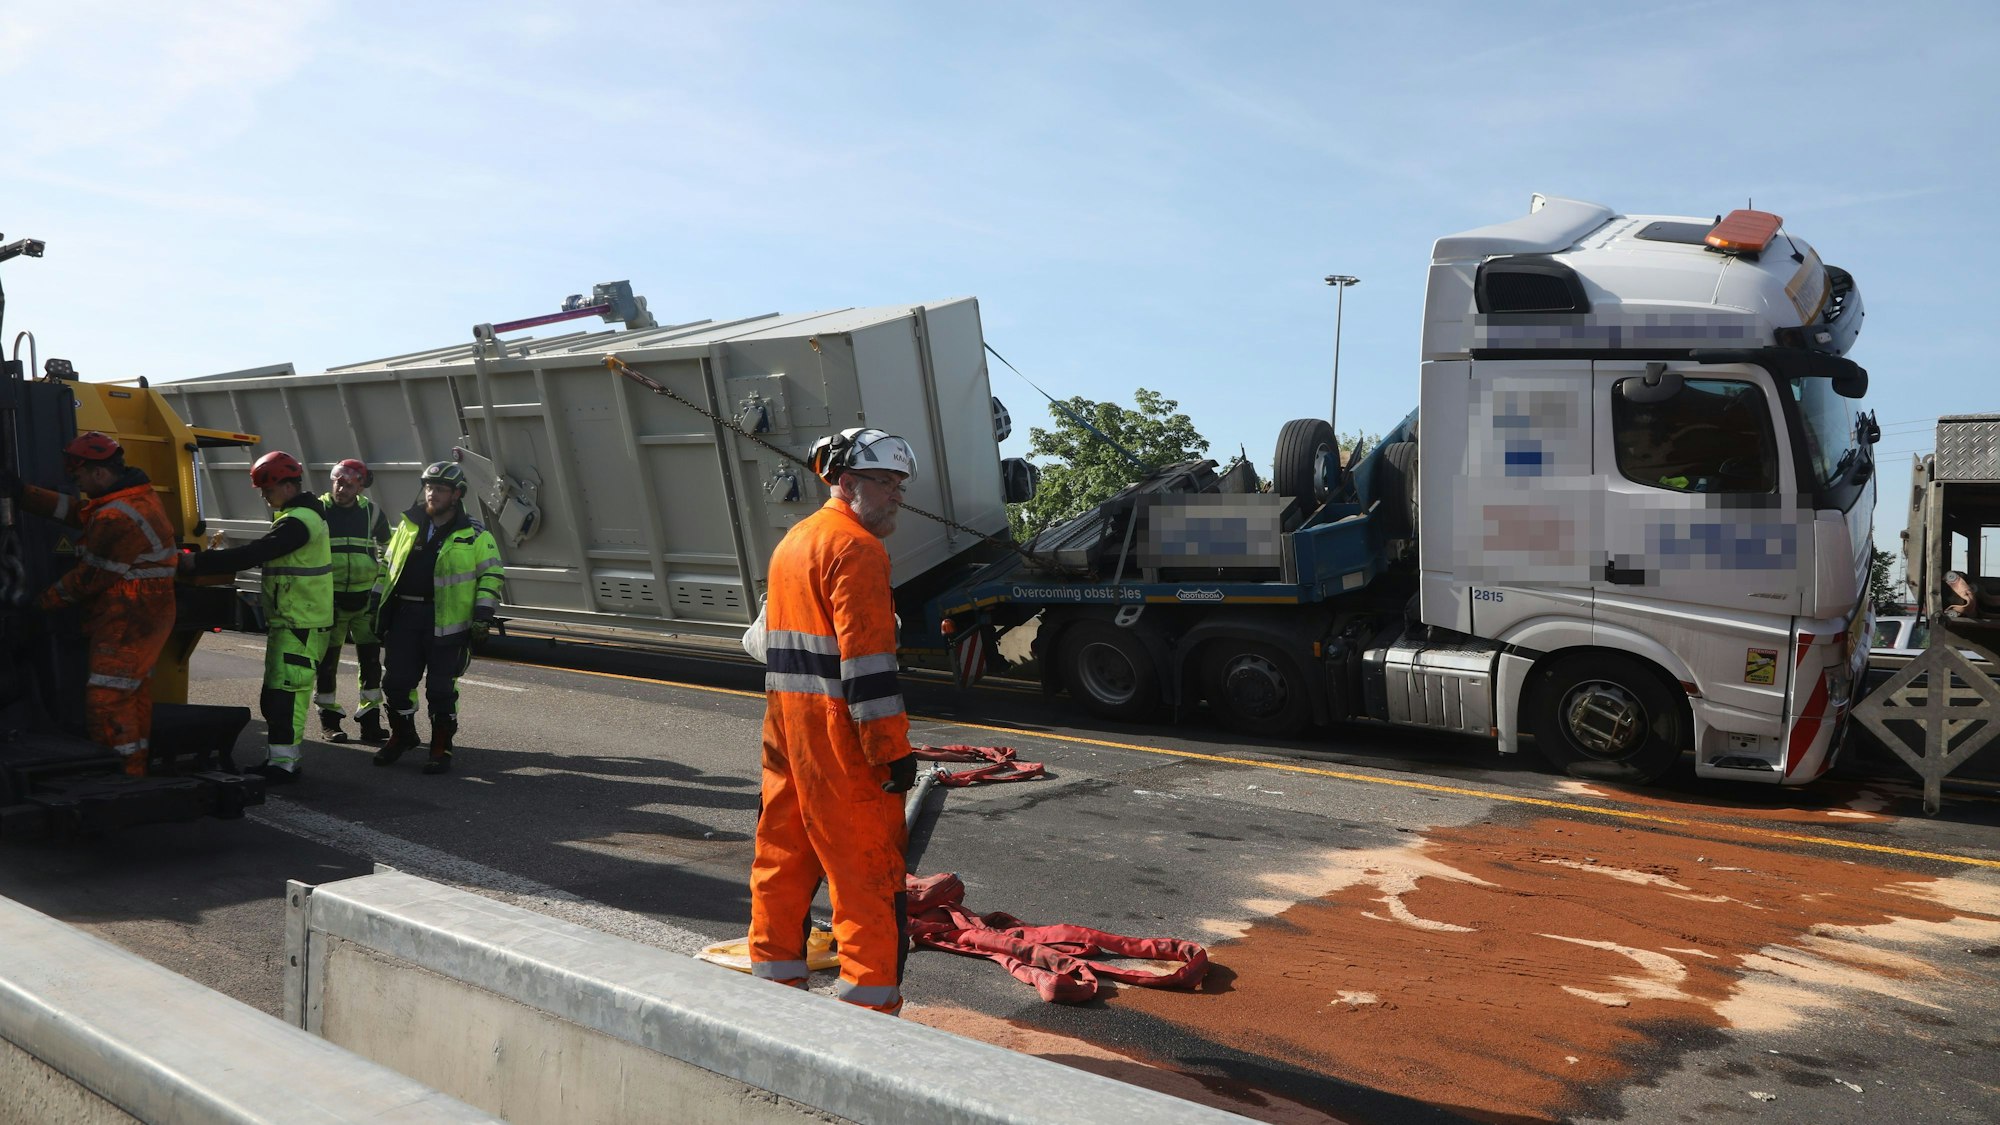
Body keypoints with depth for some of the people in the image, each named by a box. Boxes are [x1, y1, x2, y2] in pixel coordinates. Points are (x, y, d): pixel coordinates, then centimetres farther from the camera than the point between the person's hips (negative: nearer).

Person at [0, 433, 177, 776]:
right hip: (144, 618, 10)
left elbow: (91, 576, -17)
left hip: (125, 625, -10)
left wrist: (45, 602, -3)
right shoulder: (137, 495, 9)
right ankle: (135, 771, 24)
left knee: (107, 699, -6)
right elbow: (74, 511, 17)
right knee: (134, 696, 16)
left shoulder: (116, 519, -23)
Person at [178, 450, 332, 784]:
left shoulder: (299, 521, -18)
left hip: (301, 624, -11)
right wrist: (219, 555, 8)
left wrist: (197, 563, -20)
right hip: (288, 621, 11)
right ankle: (281, 758, 22)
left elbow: (253, 554, -24)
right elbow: (263, 553, 20)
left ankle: (283, 763, -5)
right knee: (274, 693, 15)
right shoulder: (300, 513, 16)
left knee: (286, 692, -9)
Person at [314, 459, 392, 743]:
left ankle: (370, 719, 7)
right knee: (327, 659, 5)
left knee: (370, 658, 0)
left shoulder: (371, 512, 3)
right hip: (329, 599, -1)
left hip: (365, 598, 1)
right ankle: (328, 719, 17)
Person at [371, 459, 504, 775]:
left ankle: (441, 747, 11)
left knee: (441, 687, -1)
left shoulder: (474, 535, 0)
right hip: (405, 615, 4)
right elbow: (388, 567, 19)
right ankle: (402, 736, 28)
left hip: (447, 620, -4)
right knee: (396, 681, 8)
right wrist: (377, 607, 15)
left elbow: (492, 575, 0)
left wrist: (483, 614, -9)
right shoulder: (408, 526, 12)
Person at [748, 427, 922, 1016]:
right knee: (867, 868, -3)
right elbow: (866, 656, -20)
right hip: (837, 727, -10)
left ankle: (774, 979, 26)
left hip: (785, 716, 10)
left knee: (783, 852, 16)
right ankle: (870, 1002, 1)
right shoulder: (856, 546, -13)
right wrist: (892, 746, -19)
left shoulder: (792, 541, 18)